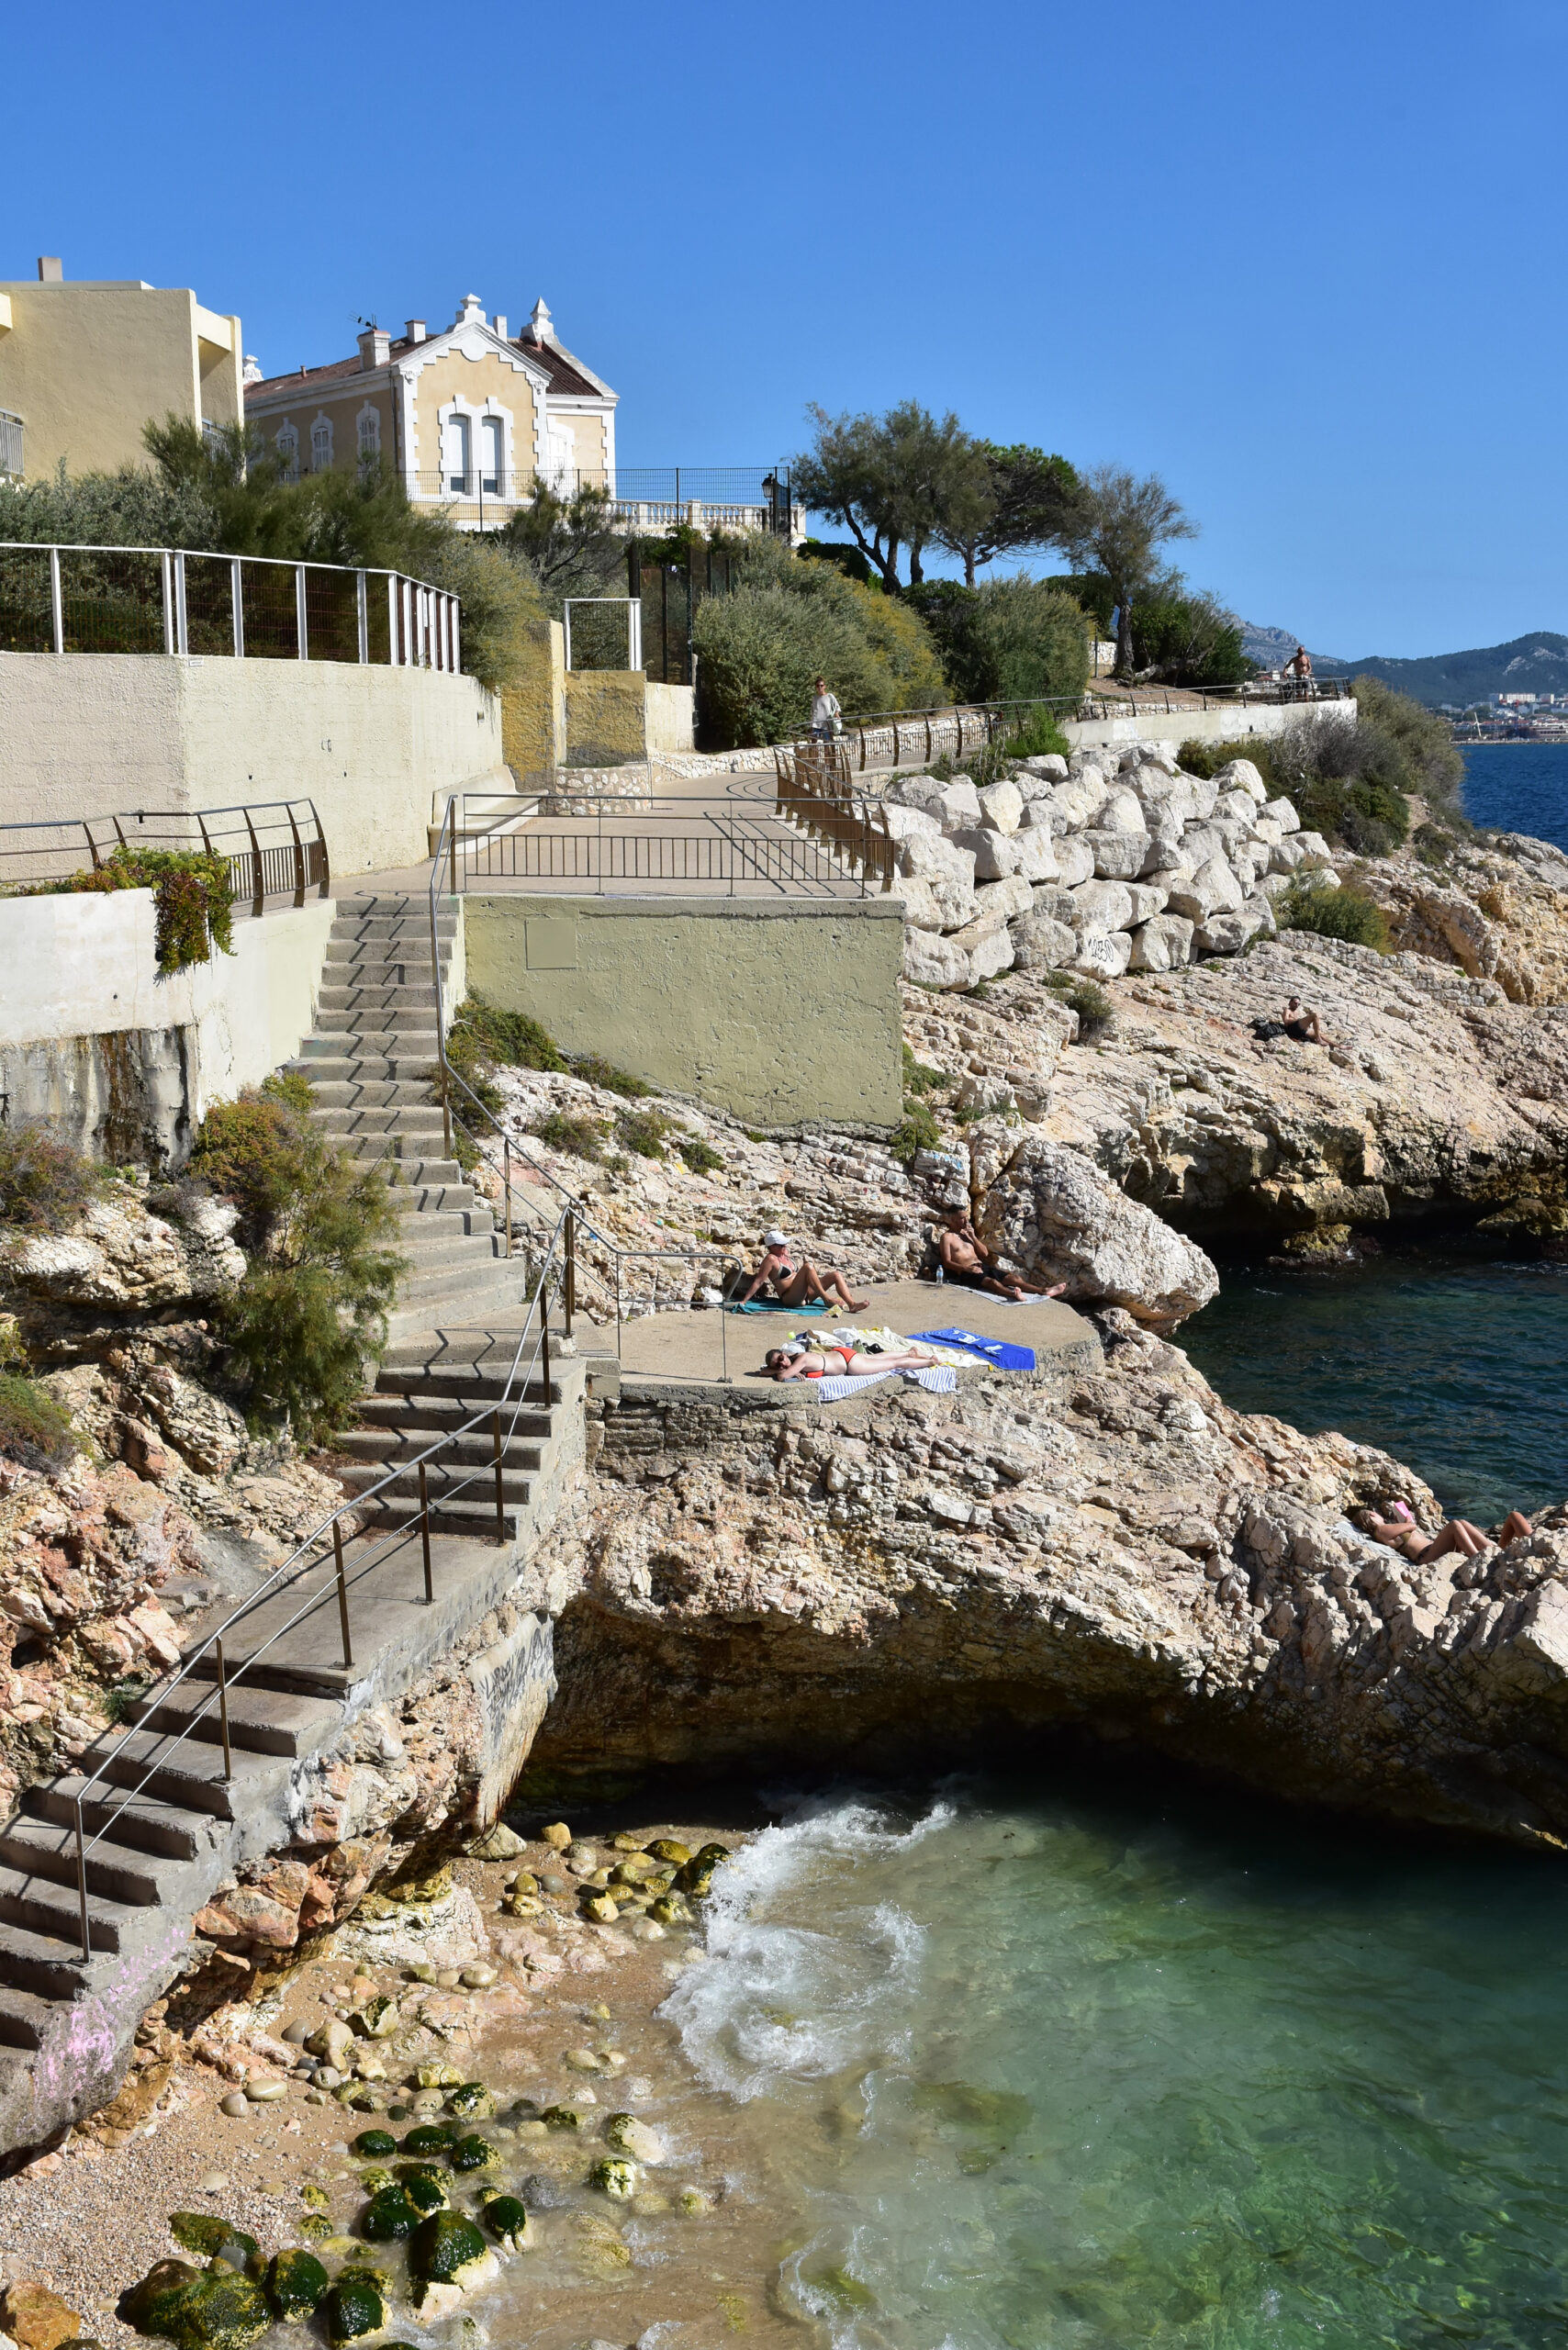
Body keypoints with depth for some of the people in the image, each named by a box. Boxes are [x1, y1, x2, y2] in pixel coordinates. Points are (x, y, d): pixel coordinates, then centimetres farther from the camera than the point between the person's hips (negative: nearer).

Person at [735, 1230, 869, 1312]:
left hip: (804, 1295, 9)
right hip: (790, 1298, -9)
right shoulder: (771, 1259, -6)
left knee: (837, 1275, -3)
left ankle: (852, 1304, -21)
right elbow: (758, 1282, -10)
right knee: (808, 1266, -31)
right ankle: (826, 1299, -33)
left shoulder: (784, 1257, 20)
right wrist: (744, 1301, -14)